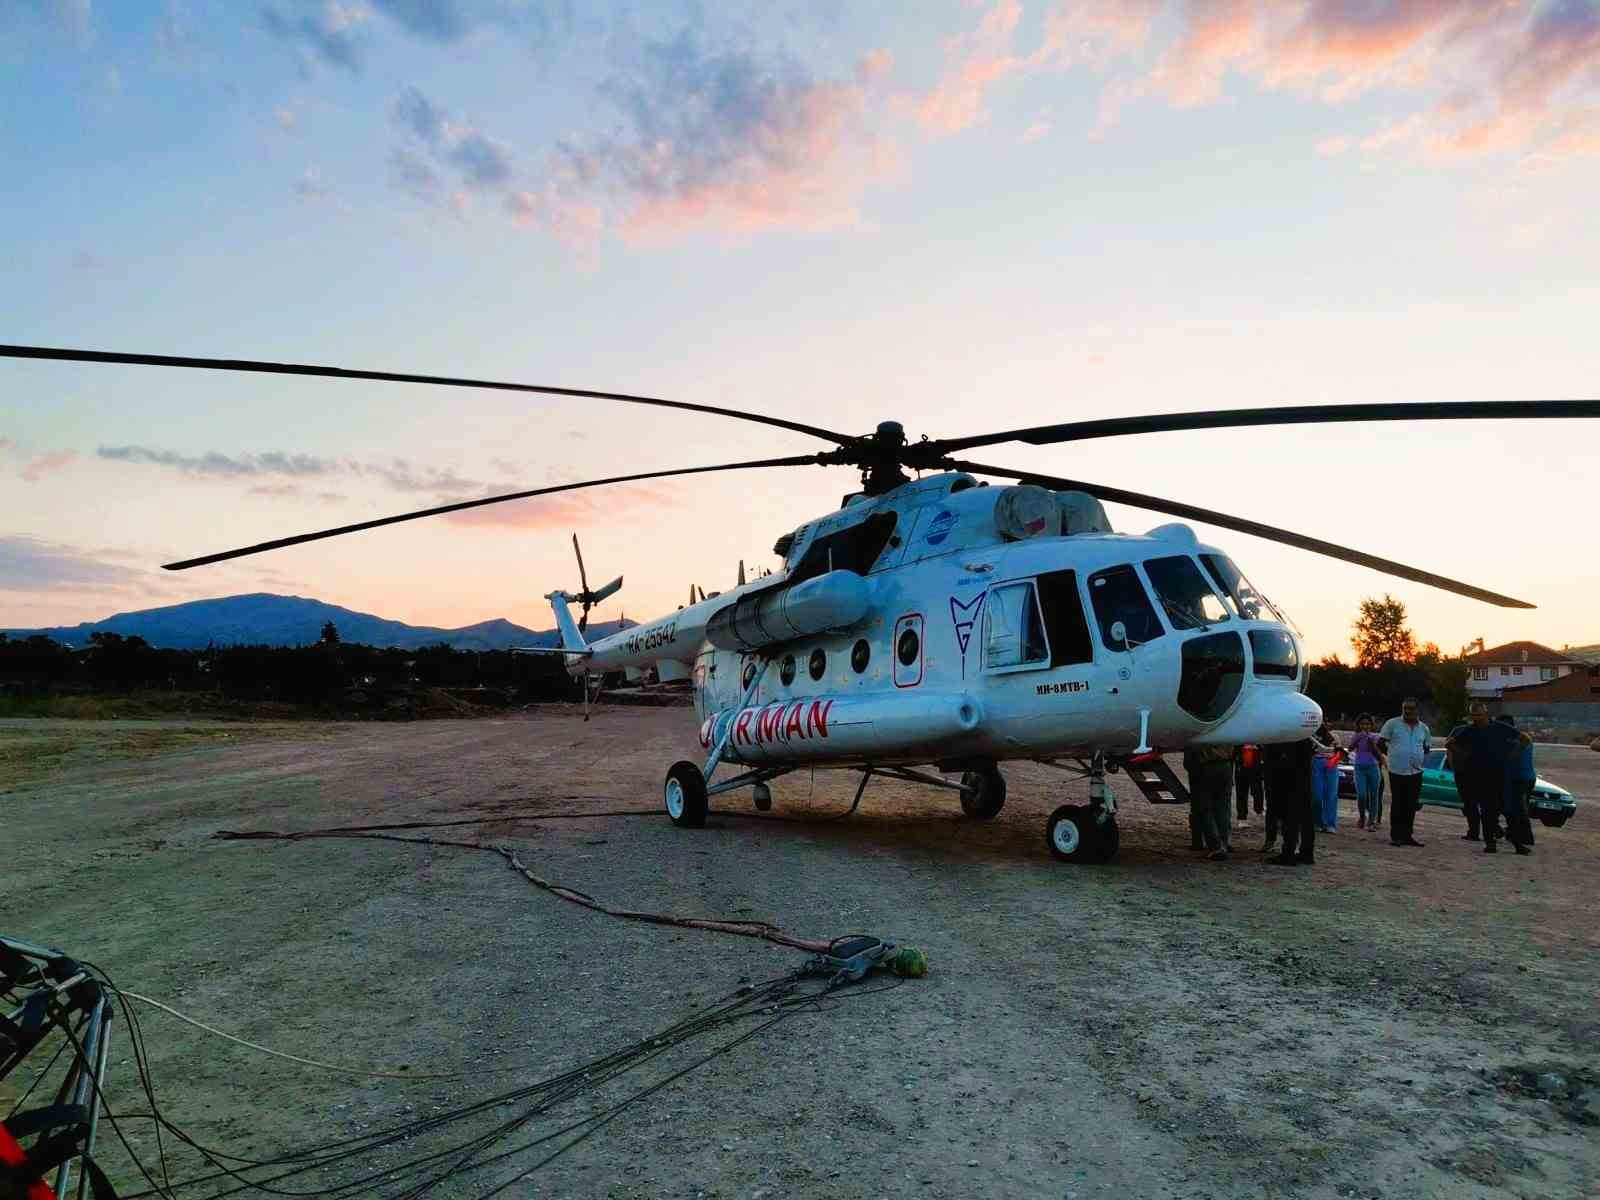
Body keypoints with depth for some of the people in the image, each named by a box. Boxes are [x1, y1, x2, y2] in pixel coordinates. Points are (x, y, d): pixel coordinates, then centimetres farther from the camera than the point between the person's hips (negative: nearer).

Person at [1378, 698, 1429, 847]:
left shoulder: (1423, 728, 10)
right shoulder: (1392, 724, -3)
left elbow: (1426, 748, 22)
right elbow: (1380, 743, 1)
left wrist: (1421, 759, 7)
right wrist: (1391, 755, -1)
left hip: (1416, 772, 4)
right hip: (1397, 771, -4)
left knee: (1411, 806, 8)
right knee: (1397, 805, 0)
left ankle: (1407, 835, 18)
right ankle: (1395, 836, 5)